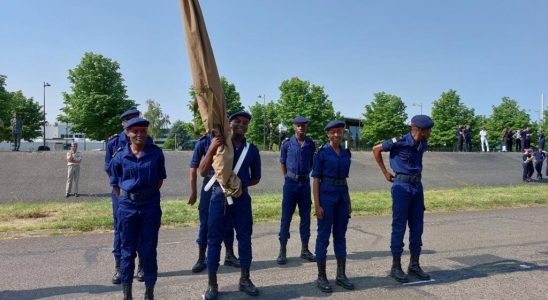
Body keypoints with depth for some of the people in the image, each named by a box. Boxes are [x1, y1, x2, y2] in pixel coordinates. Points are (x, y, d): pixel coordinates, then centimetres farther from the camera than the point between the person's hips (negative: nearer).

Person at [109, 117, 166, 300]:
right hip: (127, 206, 1)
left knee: (149, 250, 6)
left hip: (150, 205, 0)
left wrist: (150, 194, 4)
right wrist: (125, 200, 2)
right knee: (128, 250, 9)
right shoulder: (120, 157, -2)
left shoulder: (156, 153, -3)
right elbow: (115, 184, 8)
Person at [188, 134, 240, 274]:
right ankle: (201, 258, 15)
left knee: (228, 222, 10)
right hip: (210, 185, -2)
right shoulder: (203, 143, -8)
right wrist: (193, 192, -4)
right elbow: (193, 168, -4)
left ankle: (229, 255, 25)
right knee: (205, 223, 3)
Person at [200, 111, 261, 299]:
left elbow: (256, 178, 14)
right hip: (219, 196, -2)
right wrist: (211, 149, -22)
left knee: (245, 239, 9)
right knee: (214, 240, 3)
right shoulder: (218, 144, -2)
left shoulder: (252, 150, 4)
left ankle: (245, 280, 25)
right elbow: (203, 172, -10)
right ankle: (212, 285, 14)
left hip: (242, 198, 2)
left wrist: (241, 183, 0)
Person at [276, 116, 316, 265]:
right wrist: (288, 178, 4)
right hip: (290, 183, -2)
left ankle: (304, 249, 19)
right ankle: (282, 251, 8)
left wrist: (304, 175, 7)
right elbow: (282, 163, 7)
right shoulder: (287, 143, -2)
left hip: (305, 183, 3)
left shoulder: (311, 144, 4)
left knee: (305, 216, 8)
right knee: (286, 217, 0)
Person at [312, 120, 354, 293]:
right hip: (326, 195, -6)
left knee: (340, 236, 10)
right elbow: (316, 180, -8)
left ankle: (341, 275, 20)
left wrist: (348, 202, 14)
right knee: (324, 236, 0)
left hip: (342, 196, 6)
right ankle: (321, 277, 9)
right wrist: (317, 205, -14)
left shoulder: (346, 153, 10)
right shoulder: (322, 153, -7)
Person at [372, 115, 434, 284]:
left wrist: (417, 174, 13)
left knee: (417, 226, 9)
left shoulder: (423, 144, 5)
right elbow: (376, 149, -3)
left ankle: (414, 265, 20)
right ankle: (396, 267, 9)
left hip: (417, 187, 7)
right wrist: (385, 172, -1)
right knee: (399, 226, -2)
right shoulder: (400, 142, -15)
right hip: (401, 186, -7)